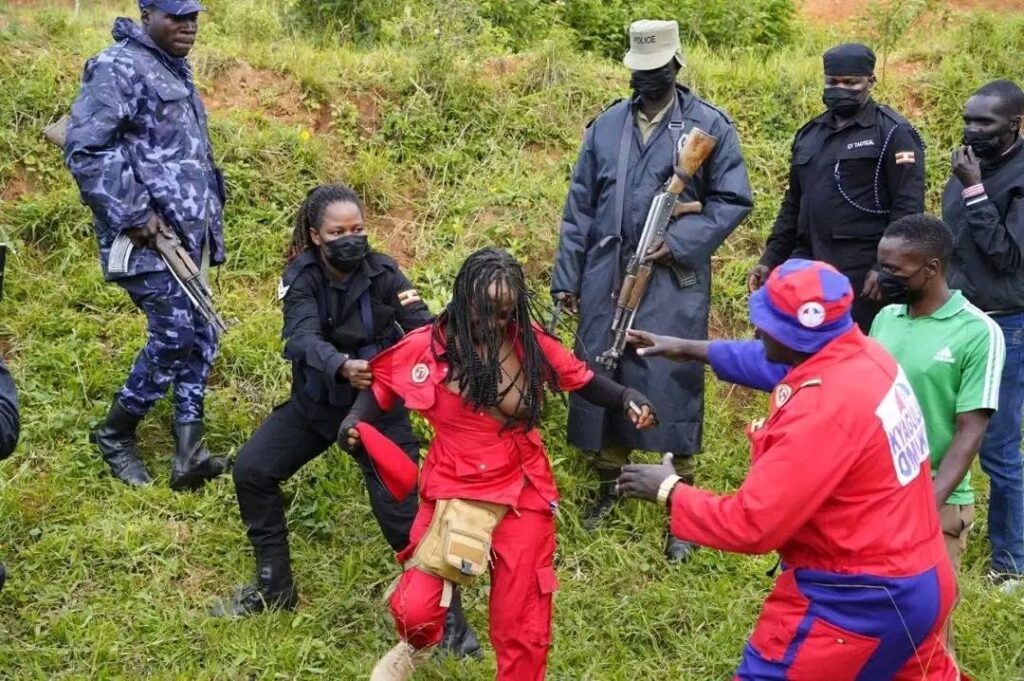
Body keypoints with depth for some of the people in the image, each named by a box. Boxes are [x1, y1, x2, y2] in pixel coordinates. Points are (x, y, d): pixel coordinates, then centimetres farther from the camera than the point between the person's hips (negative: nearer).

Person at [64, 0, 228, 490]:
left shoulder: (175, 70, 19)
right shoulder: (118, 68, -12)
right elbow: (84, 150, -20)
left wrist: (210, 217, 23)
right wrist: (133, 215, -21)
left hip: (185, 233, 10)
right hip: (149, 236, -9)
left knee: (200, 338, 5)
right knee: (176, 337, -10)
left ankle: (187, 453, 8)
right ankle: (115, 434, 9)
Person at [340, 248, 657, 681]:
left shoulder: (529, 342, -7)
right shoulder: (429, 345, -12)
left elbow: (580, 379, 5)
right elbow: (382, 387, 2)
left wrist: (627, 398, -12)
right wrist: (355, 421, -17)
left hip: (523, 495, 1)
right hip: (454, 491, -1)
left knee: (522, 625, 11)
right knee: (415, 607, -10)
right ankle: (418, 644, 29)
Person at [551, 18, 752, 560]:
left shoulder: (709, 125, -2)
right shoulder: (605, 126, 8)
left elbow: (734, 200, -3)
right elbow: (580, 207, 9)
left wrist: (681, 242, -14)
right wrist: (566, 276, 6)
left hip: (674, 283, -4)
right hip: (607, 280, 4)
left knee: (673, 386, -1)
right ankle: (608, 483, 29)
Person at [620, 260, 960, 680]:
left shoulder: (824, 409, -29)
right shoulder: (865, 355, -3)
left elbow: (750, 525, -25)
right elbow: (777, 364, 19)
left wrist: (669, 492, -12)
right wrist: (693, 350, 23)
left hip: (860, 600, -9)